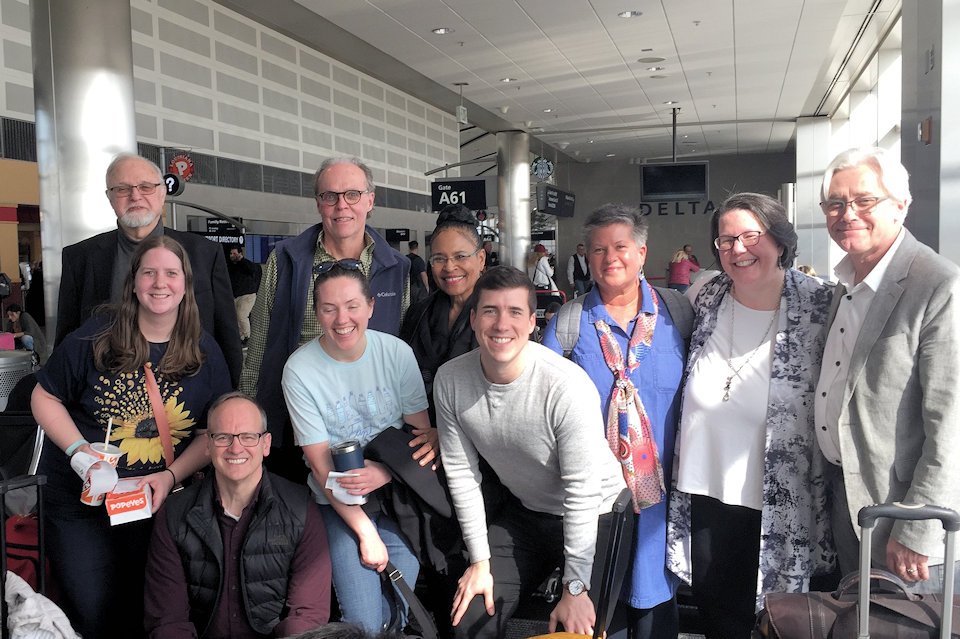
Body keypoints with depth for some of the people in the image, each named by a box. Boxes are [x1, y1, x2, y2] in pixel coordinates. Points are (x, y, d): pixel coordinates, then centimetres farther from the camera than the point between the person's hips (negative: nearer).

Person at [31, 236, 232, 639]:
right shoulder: (96, 337, -8)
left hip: (158, 502, 1)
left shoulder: (205, 353, -3)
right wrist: (80, 450, -14)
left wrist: (171, 476, -14)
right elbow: (45, 397, 0)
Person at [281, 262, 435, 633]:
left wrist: (387, 472, -20)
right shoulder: (300, 370, -13)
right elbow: (321, 465, -10)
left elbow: (422, 431, -1)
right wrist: (366, 532, -13)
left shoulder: (397, 353, -7)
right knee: (364, 622, -11)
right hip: (339, 504, -1)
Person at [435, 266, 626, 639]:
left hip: (594, 515, -4)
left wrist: (575, 589, -19)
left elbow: (582, 491, -24)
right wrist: (480, 560, -3)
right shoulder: (450, 380, -15)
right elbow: (462, 472, -6)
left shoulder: (568, 386, -30)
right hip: (524, 512, 4)